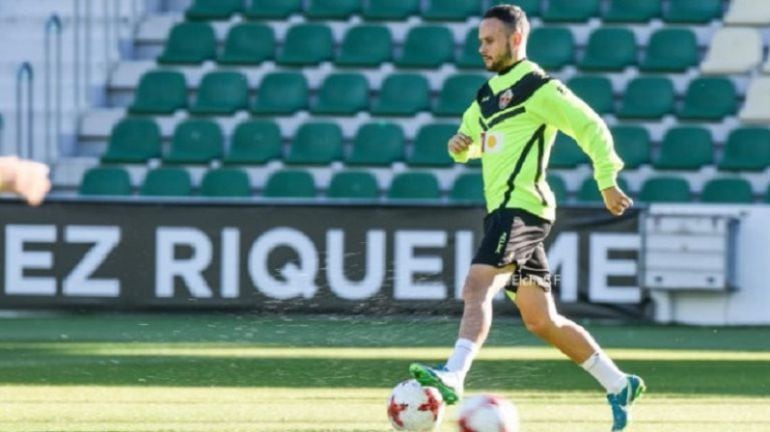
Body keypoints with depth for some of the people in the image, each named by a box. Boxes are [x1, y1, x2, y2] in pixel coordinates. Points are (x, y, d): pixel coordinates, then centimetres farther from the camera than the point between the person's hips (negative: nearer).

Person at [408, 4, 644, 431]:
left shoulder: (539, 88, -7)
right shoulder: (487, 93, 19)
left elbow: (592, 128, -7)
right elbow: (469, 139, 28)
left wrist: (607, 183, -7)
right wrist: (459, 144, 5)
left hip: (521, 205, -10)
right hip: (501, 209, 10)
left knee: (476, 287, -26)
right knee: (540, 319, 11)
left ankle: (453, 376, -39)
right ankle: (617, 384, 20)